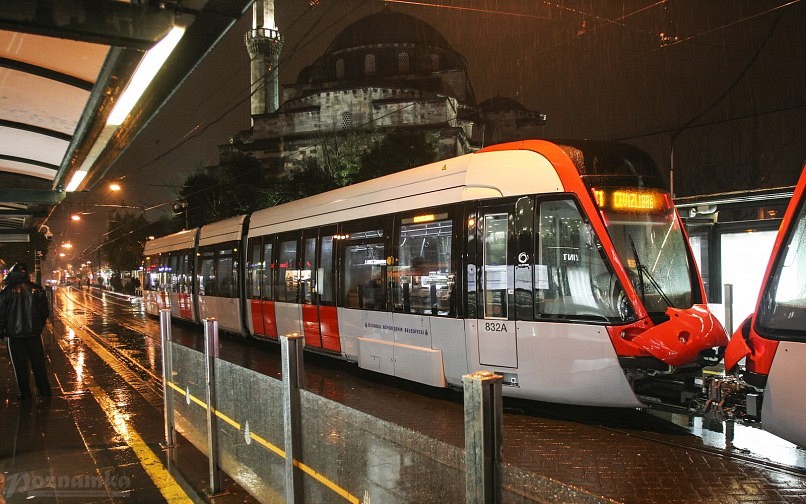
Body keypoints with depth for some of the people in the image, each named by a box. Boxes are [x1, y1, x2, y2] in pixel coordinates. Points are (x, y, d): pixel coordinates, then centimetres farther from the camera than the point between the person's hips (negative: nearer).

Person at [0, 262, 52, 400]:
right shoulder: (37, 289, -2)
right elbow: (45, 310, 3)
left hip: (15, 334, -2)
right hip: (34, 333, 2)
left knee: (20, 365, 6)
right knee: (38, 362, 11)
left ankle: (25, 392, 10)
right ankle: (44, 390, 16)